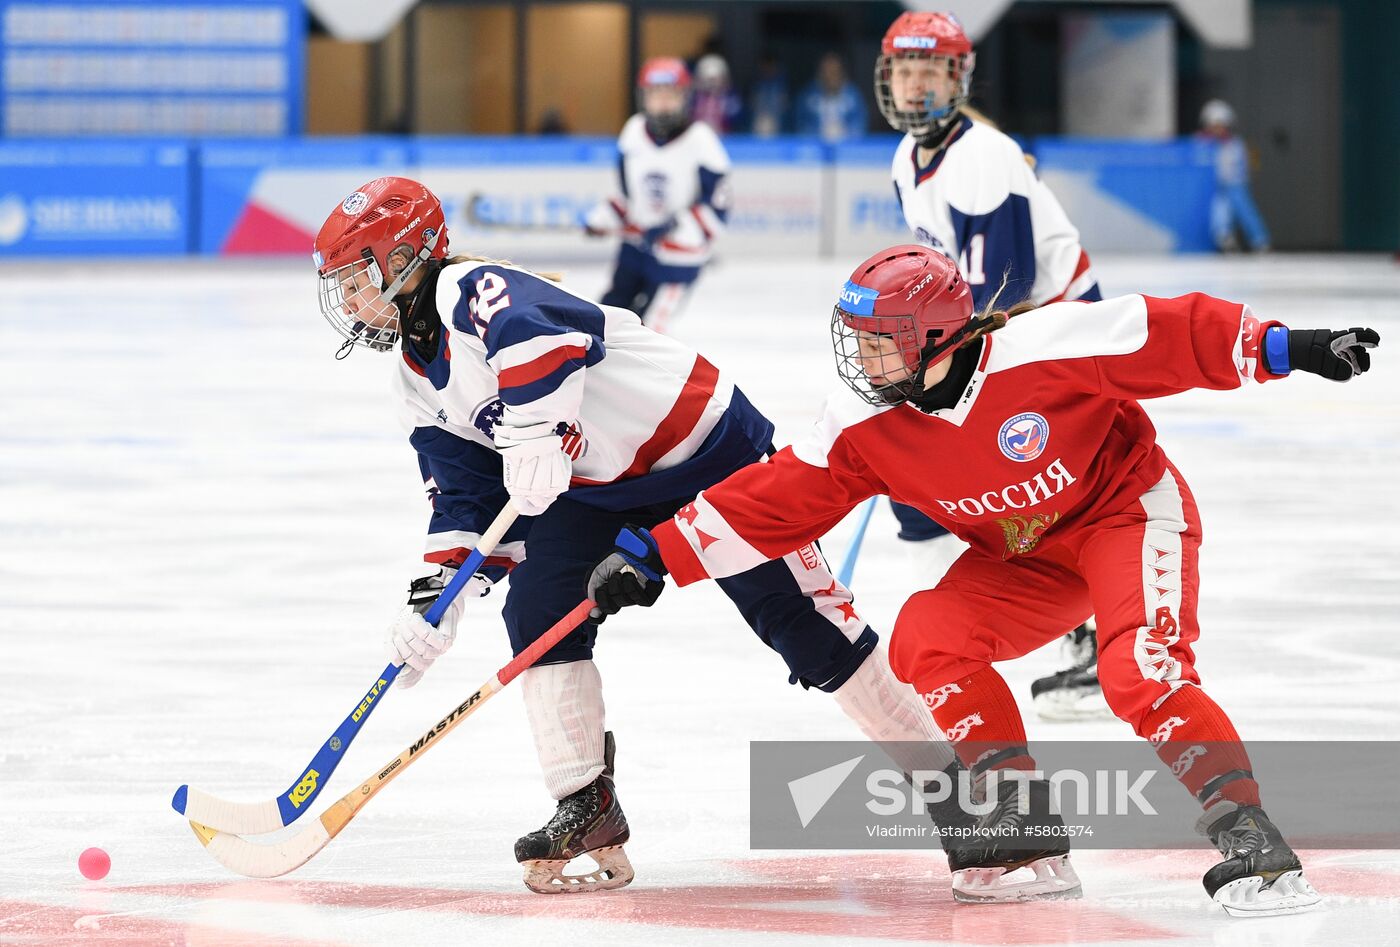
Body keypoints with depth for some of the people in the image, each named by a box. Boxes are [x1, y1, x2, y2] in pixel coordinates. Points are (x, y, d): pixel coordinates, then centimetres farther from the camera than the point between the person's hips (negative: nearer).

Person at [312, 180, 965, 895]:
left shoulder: (469, 290, -24)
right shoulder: (418, 380, 6)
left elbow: (547, 330, -46)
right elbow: (467, 498, 6)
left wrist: (535, 430, -52)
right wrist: (438, 596, -5)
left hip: (702, 441, -9)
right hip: (594, 486, 9)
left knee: (797, 616, -7)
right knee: (537, 613, -10)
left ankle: (934, 763, 4)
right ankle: (587, 808, -5)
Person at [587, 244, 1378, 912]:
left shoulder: (1043, 350, -30)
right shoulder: (864, 426, -14)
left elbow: (1173, 338, -25)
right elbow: (774, 503, -9)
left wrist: (1287, 348, -29)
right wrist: (653, 554, -14)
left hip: (1130, 511, -6)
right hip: (1023, 555, 6)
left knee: (1141, 674, -29)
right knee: (929, 641, -14)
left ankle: (1254, 846, -25)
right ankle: (1032, 842, -9)